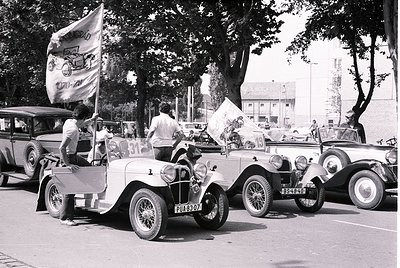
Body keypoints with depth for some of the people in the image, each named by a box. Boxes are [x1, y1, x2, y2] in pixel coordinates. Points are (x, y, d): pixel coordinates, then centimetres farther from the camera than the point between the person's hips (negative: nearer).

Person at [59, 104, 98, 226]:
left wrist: (92, 120, 35)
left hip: (74, 156, 10)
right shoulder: (72, 129, -28)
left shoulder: (69, 121, 0)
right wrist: (68, 164, -27)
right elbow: (62, 148, -31)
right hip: (69, 157, -10)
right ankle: (65, 218, 4)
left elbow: (79, 125, 27)